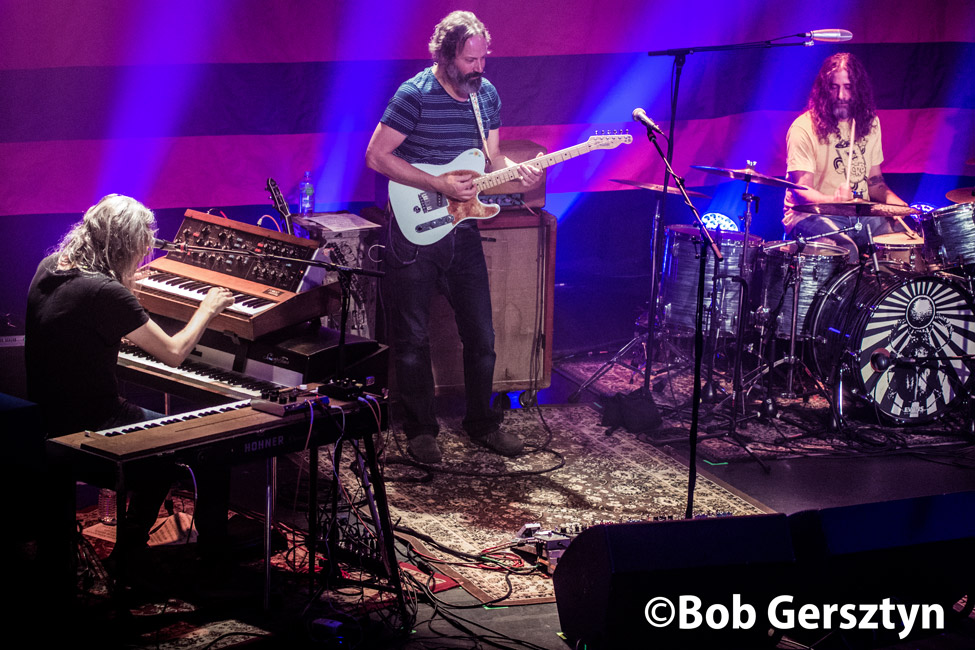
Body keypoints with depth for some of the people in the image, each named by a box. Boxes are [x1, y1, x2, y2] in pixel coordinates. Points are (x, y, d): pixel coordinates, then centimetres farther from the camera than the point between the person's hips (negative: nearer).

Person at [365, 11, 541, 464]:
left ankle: (482, 423, 26)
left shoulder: (486, 94, 4)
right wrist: (440, 185, -21)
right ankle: (420, 431, 19)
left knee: (481, 335, 9)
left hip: (461, 230, 5)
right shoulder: (415, 95, -15)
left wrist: (516, 170, -10)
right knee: (413, 338, 5)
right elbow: (376, 156, -16)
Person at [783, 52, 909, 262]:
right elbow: (801, 191, -15)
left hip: (860, 213, 6)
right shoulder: (804, 129, -11)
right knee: (845, 250, -36)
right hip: (812, 216, -6)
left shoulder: (869, 122, 10)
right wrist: (834, 201, -35)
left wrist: (895, 201, -3)